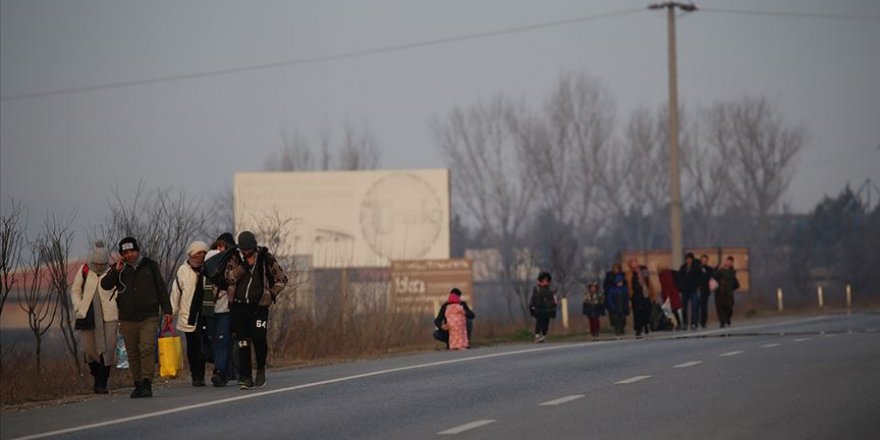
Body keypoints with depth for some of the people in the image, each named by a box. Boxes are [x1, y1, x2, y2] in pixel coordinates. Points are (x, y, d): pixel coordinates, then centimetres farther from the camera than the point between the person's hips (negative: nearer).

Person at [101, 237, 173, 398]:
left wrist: (167, 310, 5)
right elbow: (105, 285, -2)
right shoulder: (119, 268, 8)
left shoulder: (150, 265, 6)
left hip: (148, 318, -2)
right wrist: (116, 271, -14)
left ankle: (147, 384, -16)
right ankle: (138, 385, 11)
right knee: (133, 353, 4)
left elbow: (161, 288, 10)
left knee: (147, 349, -15)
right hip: (127, 319, 2)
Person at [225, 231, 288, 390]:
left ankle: (261, 369, 11)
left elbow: (281, 279, 8)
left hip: (259, 305, -2)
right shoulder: (235, 258, 5)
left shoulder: (266, 258, 0)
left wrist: (271, 295, -1)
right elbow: (229, 277, -9)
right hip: (239, 306, 2)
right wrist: (244, 265, -17)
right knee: (242, 342, 0)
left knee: (259, 338, -15)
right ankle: (246, 378, 3)